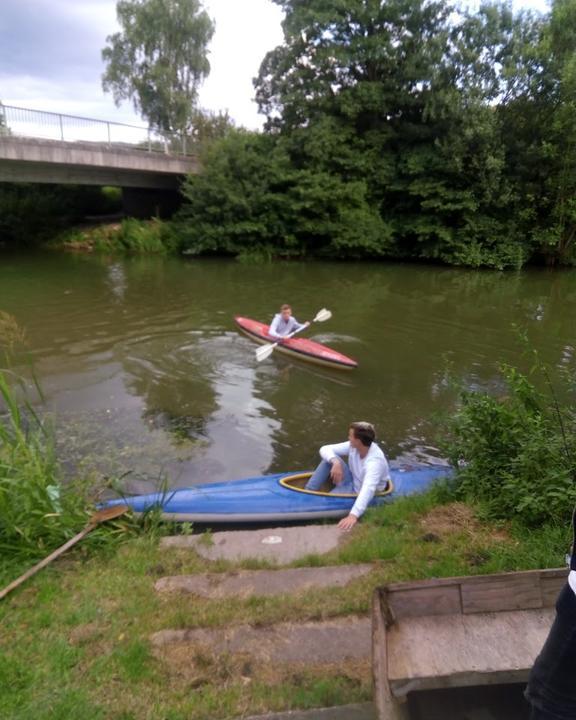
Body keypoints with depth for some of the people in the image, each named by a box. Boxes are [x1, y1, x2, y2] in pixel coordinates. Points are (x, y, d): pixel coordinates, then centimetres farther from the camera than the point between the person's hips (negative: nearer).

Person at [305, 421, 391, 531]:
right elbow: (325, 449, -11)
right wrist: (336, 462, -33)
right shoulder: (353, 446, -14)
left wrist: (354, 515, -62)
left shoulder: (374, 461, -34)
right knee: (330, 458, -14)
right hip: (352, 482, 7)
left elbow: (368, 489, -49)